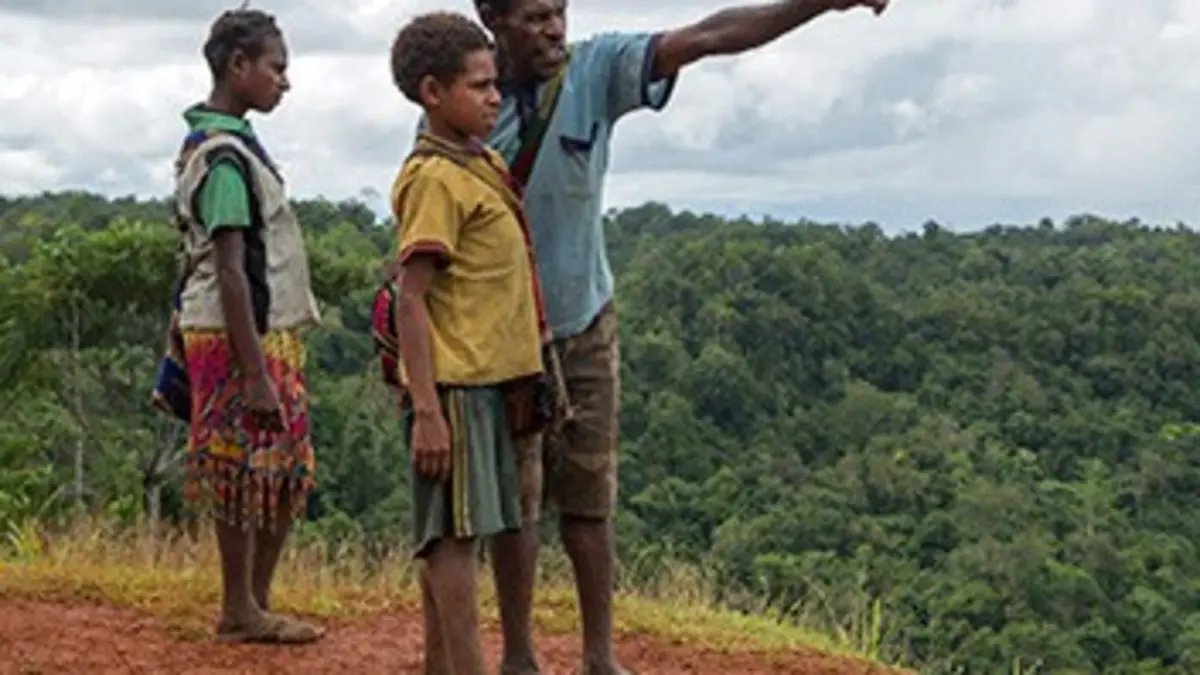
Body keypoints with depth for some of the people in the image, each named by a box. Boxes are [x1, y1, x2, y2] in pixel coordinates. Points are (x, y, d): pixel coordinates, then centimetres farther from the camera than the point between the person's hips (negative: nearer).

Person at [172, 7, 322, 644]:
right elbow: (230, 272, -21)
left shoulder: (215, 143, 13)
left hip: (266, 335, 10)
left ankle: (255, 604, 20)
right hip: (241, 340, -10)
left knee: (283, 475, 12)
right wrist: (256, 374, -21)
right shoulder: (225, 154, -17)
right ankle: (239, 611, 10)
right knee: (248, 474, -1)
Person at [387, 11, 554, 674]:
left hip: (491, 379, 9)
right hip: (454, 385, -9)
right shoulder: (434, 179, -12)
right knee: (455, 533, -7)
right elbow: (410, 299, -17)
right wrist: (425, 409, -22)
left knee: (450, 537, 12)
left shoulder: (483, 164, 15)